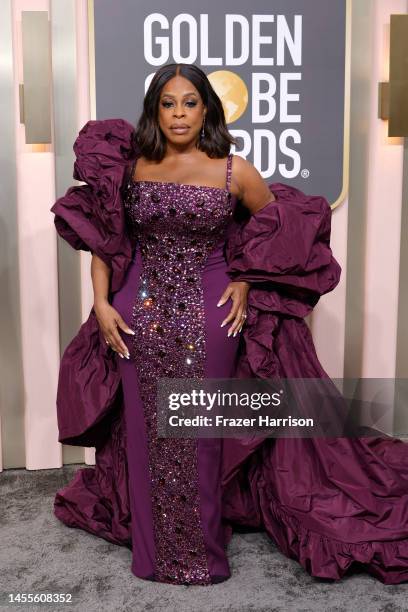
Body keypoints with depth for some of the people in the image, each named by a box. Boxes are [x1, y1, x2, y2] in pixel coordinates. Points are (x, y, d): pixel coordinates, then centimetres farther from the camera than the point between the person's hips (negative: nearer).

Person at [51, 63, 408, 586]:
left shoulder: (234, 171, -4)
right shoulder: (130, 166, 1)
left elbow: (279, 229, 9)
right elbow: (103, 241, 6)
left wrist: (244, 280, 0)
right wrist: (101, 304, -4)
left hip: (208, 315, -1)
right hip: (141, 314, 2)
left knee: (199, 429, 6)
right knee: (146, 428, 8)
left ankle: (202, 550, 26)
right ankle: (152, 548, 27)